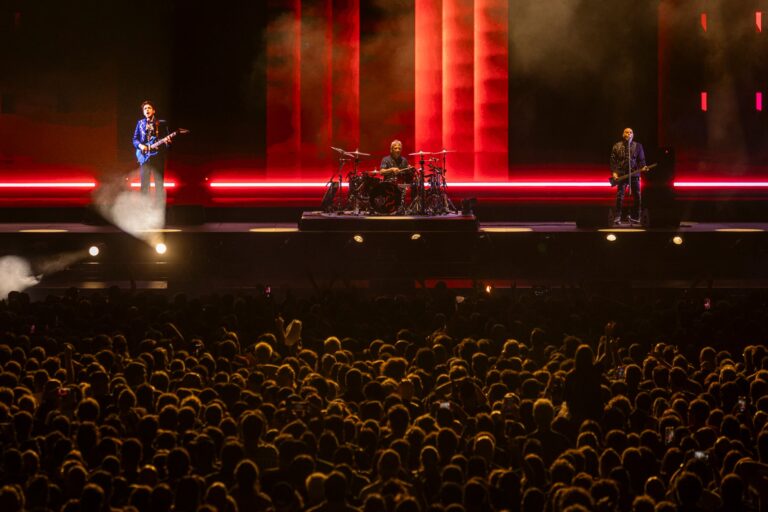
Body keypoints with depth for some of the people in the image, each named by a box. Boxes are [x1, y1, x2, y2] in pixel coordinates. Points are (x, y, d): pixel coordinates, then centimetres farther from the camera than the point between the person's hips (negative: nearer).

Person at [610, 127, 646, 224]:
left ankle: (635, 216, 10)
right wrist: (614, 172, -6)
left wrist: (643, 167, -11)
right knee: (620, 196, -6)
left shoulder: (638, 146, 10)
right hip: (621, 174, -1)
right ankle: (618, 217, -3)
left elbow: (641, 159, 9)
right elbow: (613, 160, 5)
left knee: (637, 196, 1)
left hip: (634, 174, 1)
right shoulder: (617, 146, 7)